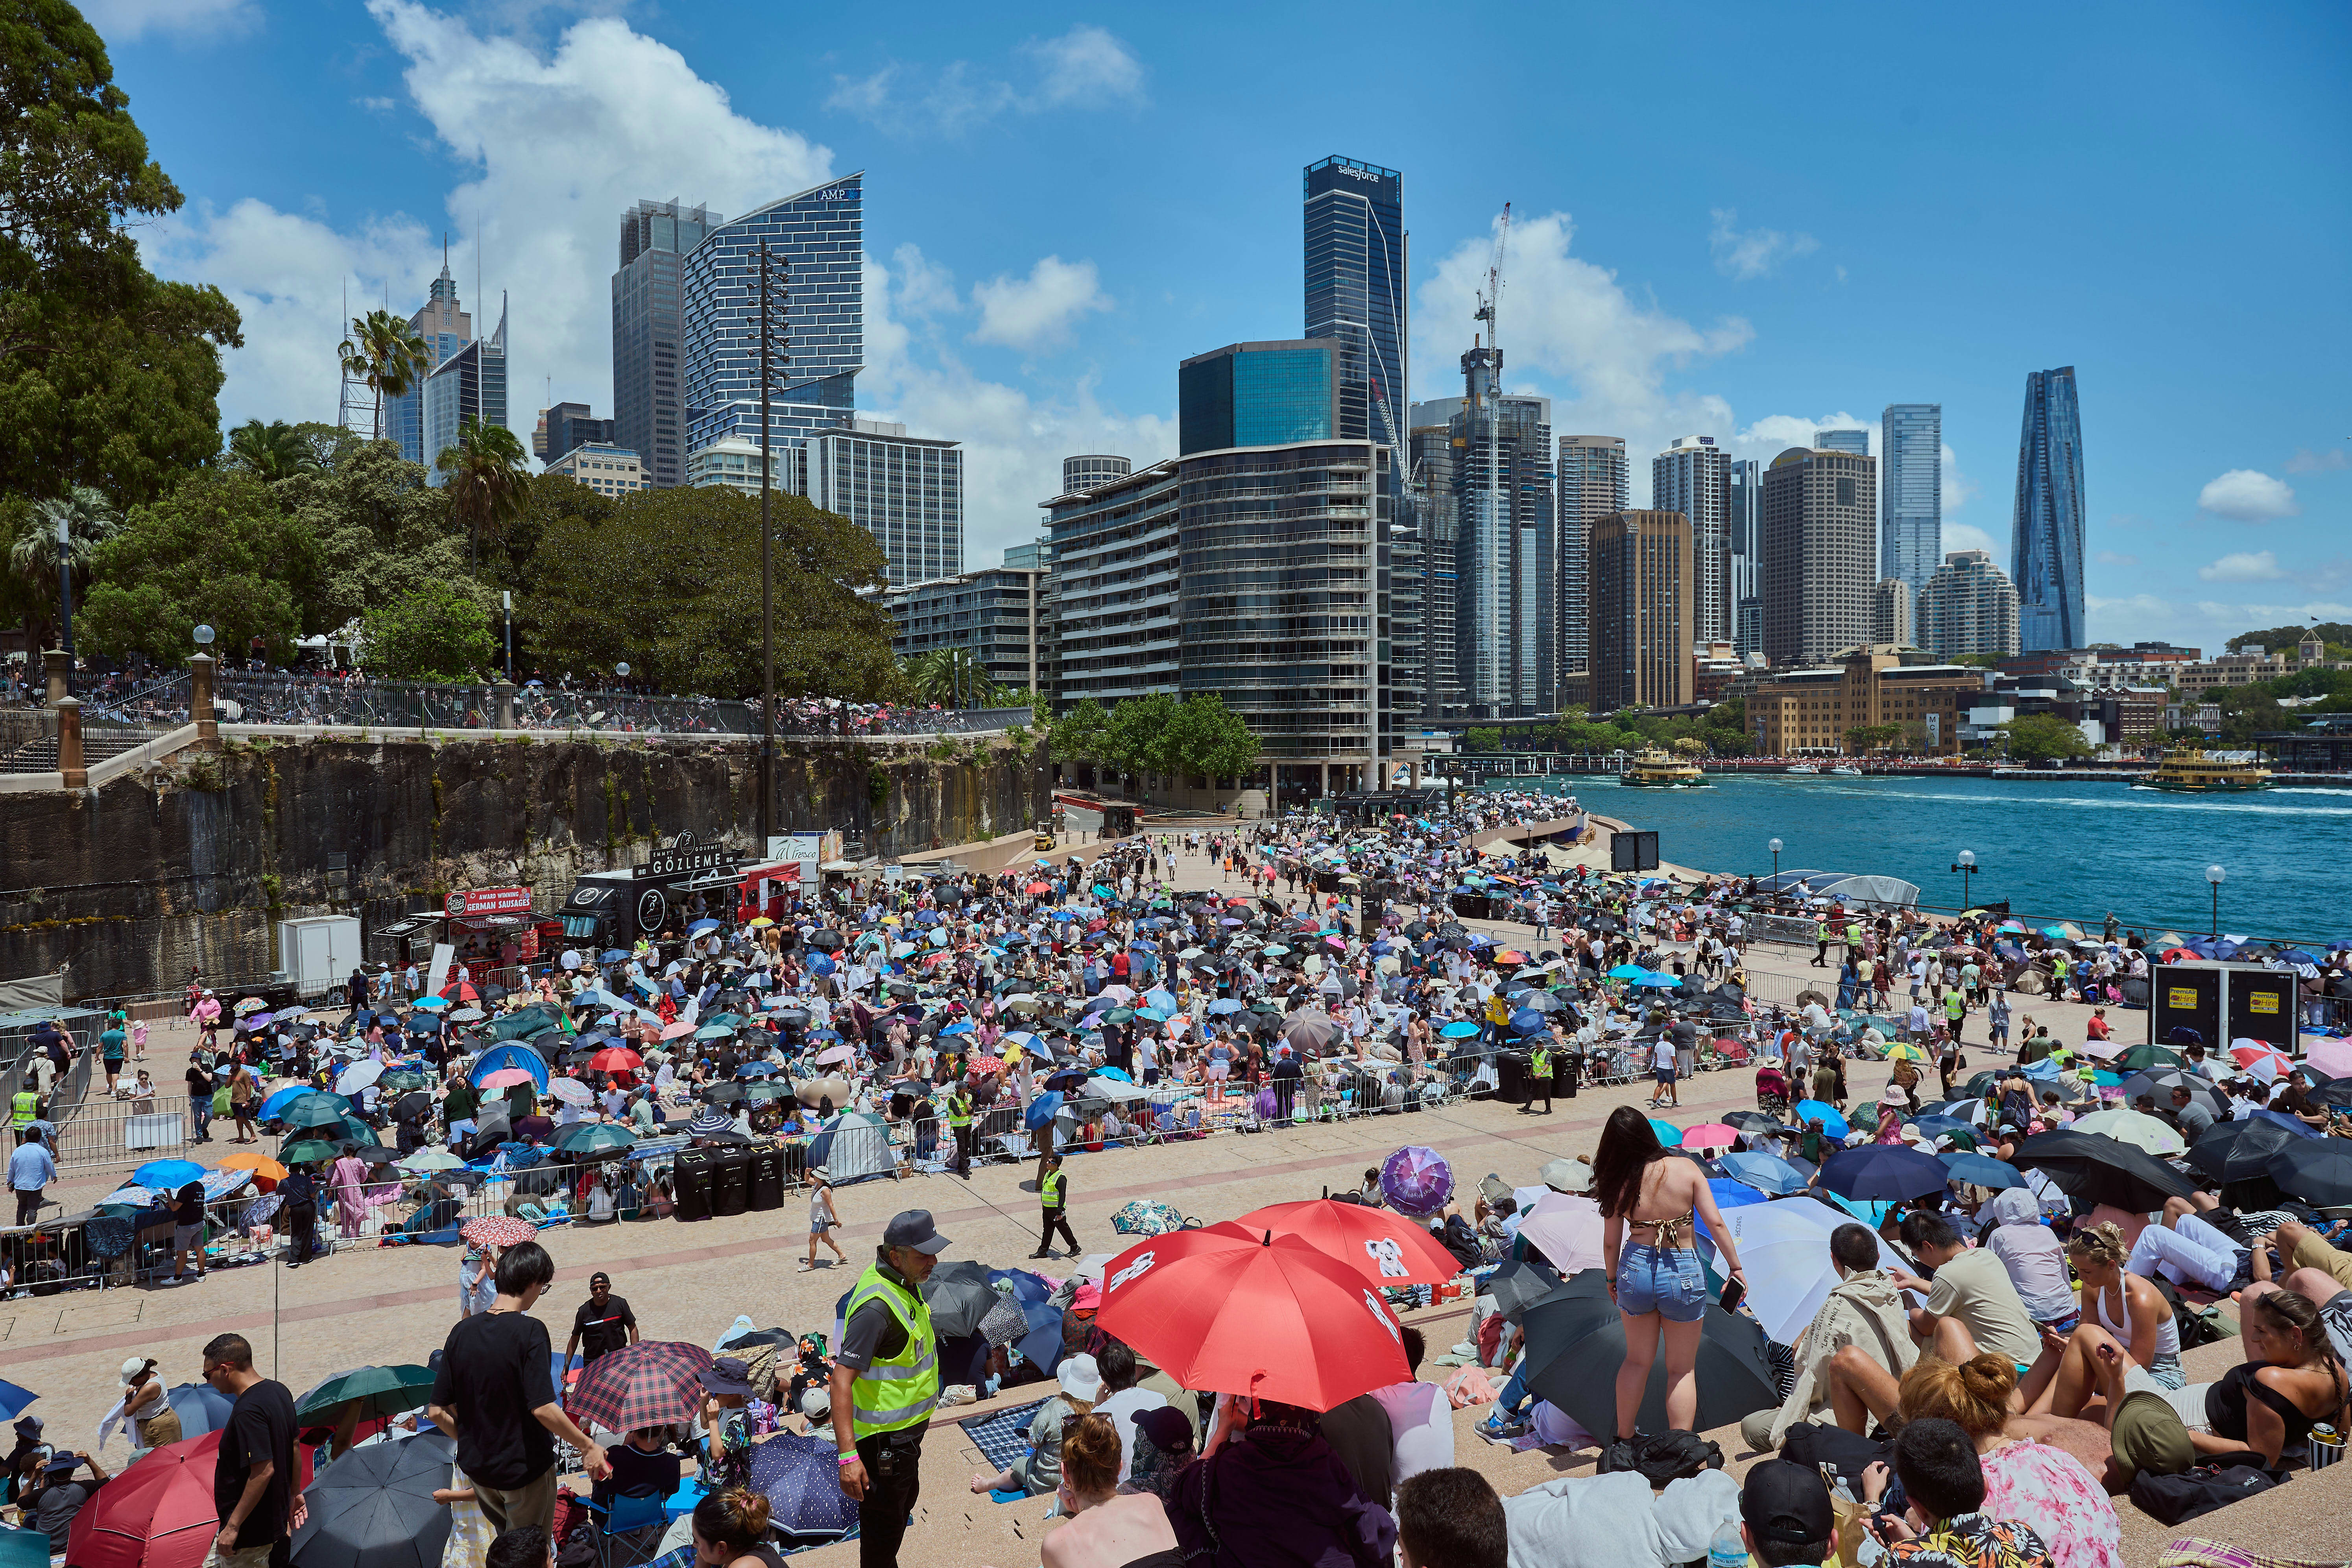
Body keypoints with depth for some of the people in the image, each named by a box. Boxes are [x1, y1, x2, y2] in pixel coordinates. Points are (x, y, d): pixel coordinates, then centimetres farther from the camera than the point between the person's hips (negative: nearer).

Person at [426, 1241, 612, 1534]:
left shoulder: (462, 1331, -4)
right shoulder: (530, 1331, -22)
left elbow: (437, 1412, 0)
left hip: (476, 1467, 6)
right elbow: (542, 1408, -27)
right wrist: (588, 1446, -16)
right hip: (525, 1468, -5)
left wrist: (471, 1441, 16)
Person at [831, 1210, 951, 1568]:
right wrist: (847, 1456, -39)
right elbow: (841, 1380, -35)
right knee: (885, 1523, 7)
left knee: (906, 1499, 29)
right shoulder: (876, 1307, -33)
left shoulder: (905, 1281, -3)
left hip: (906, 1429, 10)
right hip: (884, 1439, -10)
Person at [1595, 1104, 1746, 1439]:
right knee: (1681, 1370, 15)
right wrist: (1735, 1267, 2)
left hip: (1635, 1271, 1)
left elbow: (1611, 1242, 1)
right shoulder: (1687, 1169, -10)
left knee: (1637, 1361, 21)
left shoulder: (1620, 1183, -6)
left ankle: (1623, 1438, 29)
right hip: (1682, 1273, -1)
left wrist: (1612, 1279, 17)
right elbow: (1715, 1223, -10)